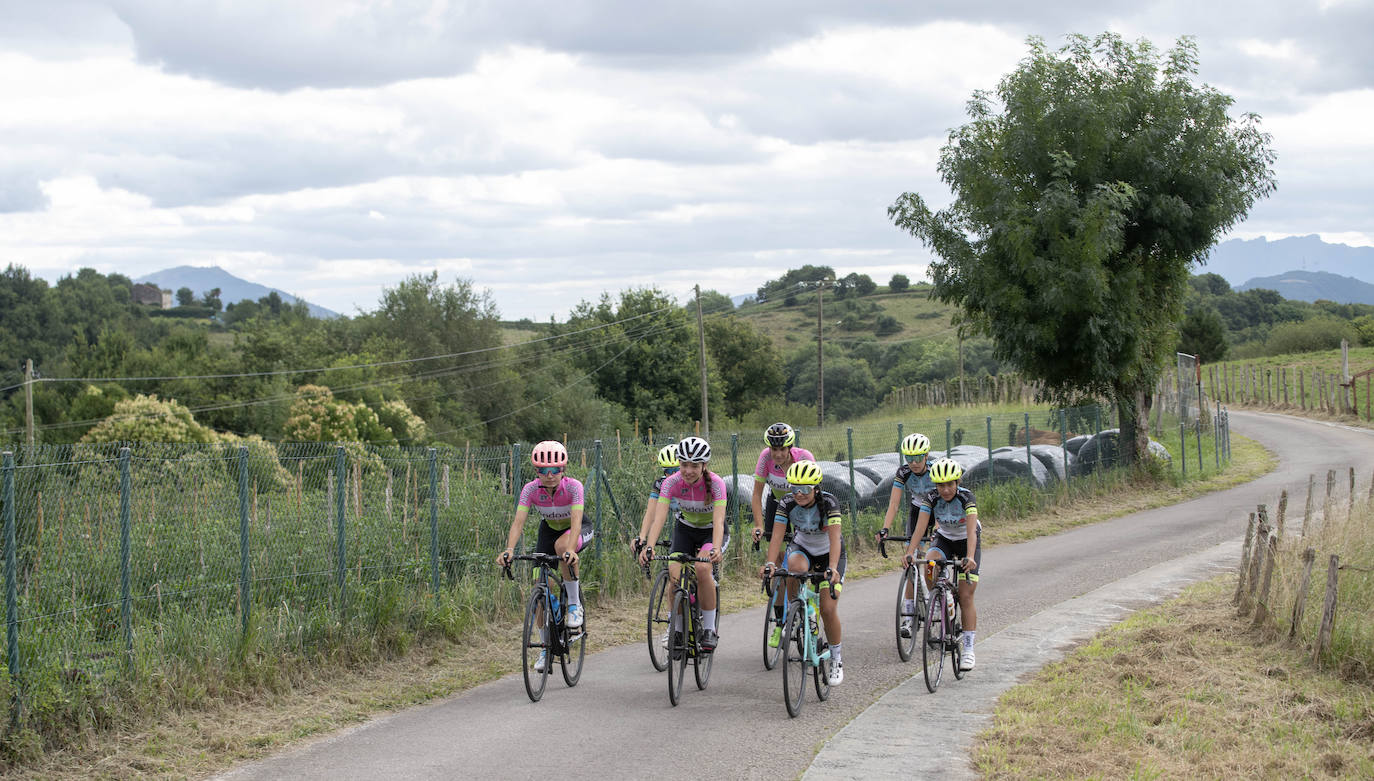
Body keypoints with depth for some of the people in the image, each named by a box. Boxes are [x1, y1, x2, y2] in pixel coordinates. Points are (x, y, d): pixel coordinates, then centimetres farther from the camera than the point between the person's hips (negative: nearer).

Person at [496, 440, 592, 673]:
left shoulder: (573, 487, -30)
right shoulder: (531, 489, -23)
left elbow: (576, 521, -40)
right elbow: (518, 521, -30)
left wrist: (570, 549, -57)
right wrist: (509, 549, -47)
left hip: (578, 531, -3)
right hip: (549, 530, 4)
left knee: (562, 545, -39)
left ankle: (575, 603, -20)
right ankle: (547, 647, 6)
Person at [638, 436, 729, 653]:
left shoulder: (715, 483, -28)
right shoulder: (672, 483, -23)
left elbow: (719, 521, -38)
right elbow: (659, 518, -32)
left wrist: (716, 550, -56)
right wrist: (648, 546, -49)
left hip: (711, 532, -3)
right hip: (685, 529, 3)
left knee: (703, 568, -30)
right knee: (674, 575, -18)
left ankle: (709, 629, -16)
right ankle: (677, 630, 2)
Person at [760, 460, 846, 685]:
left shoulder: (828, 503, -29)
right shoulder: (787, 504, -22)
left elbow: (835, 538, -39)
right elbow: (777, 536, -30)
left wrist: (832, 568, -54)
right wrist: (769, 563, -47)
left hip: (829, 553, -2)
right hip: (802, 548, 2)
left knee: (828, 609, -12)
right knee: (795, 566, -36)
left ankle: (836, 660, 8)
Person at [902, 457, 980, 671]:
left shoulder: (966, 497, -29)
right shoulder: (931, 498, -21)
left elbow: (971, 531, -40)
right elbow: (920, 527, -30)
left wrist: (970, 557, -56)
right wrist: (910, 553, -46)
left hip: (967, 541, -3)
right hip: (944, 539, 3)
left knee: (966, 597, -9)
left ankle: (968, 650, -2)